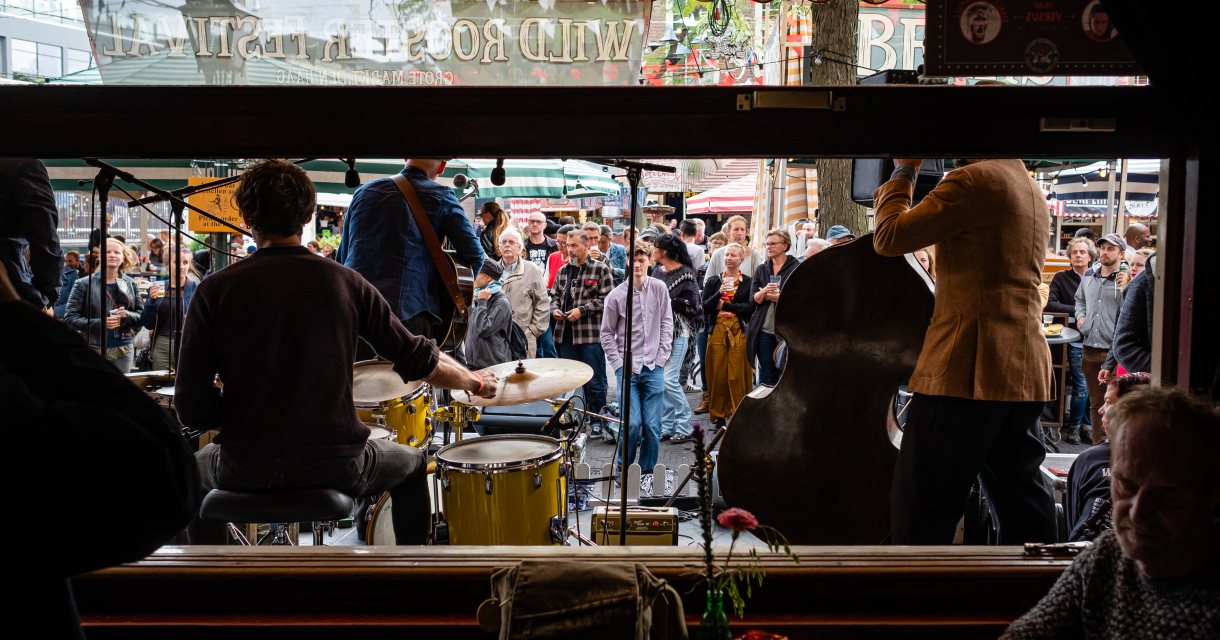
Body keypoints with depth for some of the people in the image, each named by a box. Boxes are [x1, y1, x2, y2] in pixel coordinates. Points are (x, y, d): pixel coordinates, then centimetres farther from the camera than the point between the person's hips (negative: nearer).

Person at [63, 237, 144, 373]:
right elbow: (69, 317, -3)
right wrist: (99, 323, -17)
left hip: (123, 350, 3)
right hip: (93, 350, -2)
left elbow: (142, 315, 9)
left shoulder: (130, 284, 10)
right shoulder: (84, 284, 2)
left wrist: (126, 315, -12)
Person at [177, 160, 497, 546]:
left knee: (194, 470, 36)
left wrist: (247, 413, 10)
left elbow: (192, 408, -10)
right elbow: (418, 360, -1)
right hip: (336, 467, 0)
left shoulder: (216, 290, -8)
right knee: (411, 464, 31)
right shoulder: (345, 283, -5)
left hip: (246, 470, 1)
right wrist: (473, 381, 18)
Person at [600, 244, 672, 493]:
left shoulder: (659, 289, 3)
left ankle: (647, 473, 17)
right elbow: (607, 333, 6)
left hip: (654, 367, 1)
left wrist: (661, 357, -1)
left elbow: (667, 324, 7)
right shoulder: (616, 296, -1)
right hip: (628, 368, -1)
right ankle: (622, 469, 14)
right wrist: (619, 364, -2)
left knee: (652, 425, -1)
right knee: (632, 423, -9)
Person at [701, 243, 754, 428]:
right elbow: (705, 307, 2)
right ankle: (718, 414, 10)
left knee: (738, 374, -5)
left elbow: (750, 307, -6)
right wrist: (719, 292, -14)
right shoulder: (713, 281, 11)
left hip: (739, 331, -1)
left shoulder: (748, 282, 6)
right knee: (717, 374, 0)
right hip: (717, 330, 2)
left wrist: (724, 305, -5)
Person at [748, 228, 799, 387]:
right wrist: (764, 292, -16)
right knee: (766, 373, 6)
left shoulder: (796, 268, 0)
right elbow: (753, 298, 6)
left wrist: (770, 296, -7)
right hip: (764, 329, 4)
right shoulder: (761, 269, 14)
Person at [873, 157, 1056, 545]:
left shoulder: (974, 179, -9)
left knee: (921, 513, -3)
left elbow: (889, 237, -9)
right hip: (1027, 372, 9)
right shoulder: (1033, 192, 19)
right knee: (1022, 504, 14)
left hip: (968, 369, -9)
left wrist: (903, 171, 5)